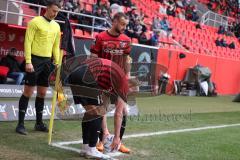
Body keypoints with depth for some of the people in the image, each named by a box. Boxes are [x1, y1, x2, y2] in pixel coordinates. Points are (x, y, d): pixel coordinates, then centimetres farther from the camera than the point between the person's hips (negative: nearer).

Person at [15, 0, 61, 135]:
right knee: (28, 92, -4)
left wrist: (57, 63, 10)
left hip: (47, 61, 6)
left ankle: (39, 123, 21)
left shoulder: (56, 26, 12)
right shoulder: (35, 22, -6)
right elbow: (28, 42, -10)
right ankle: (21, 124, 2)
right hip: (35, 60, -6)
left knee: (42, 93, 10)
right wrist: (28, 61, -17)